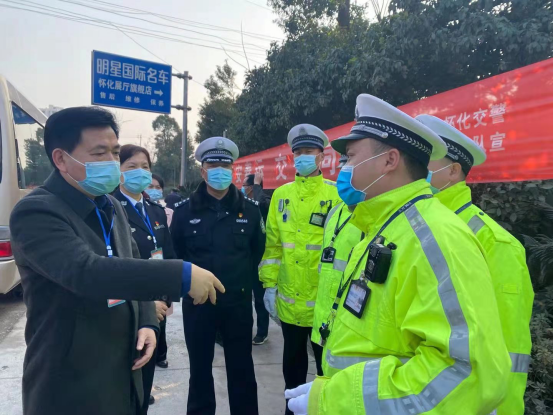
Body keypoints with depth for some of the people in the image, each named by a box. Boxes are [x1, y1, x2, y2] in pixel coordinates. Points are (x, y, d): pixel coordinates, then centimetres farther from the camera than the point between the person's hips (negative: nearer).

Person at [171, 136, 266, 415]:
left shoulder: (250, 209, -3)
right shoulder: (184, 210, -4)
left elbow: (258, 250, 9)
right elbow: (176, 252, 7)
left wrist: (245, 280, 9)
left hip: (238, 302, 0)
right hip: (197, 302, 0)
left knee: (241, 368, 14)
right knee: (199, 368, 16)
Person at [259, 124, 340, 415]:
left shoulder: (336, 193, -5)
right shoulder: (281, 194, 5)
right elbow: (273, 243, 6)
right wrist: (270, 284, 3)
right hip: (289, 299, 3)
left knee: (327, 363, 15)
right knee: (293, 362, 21)